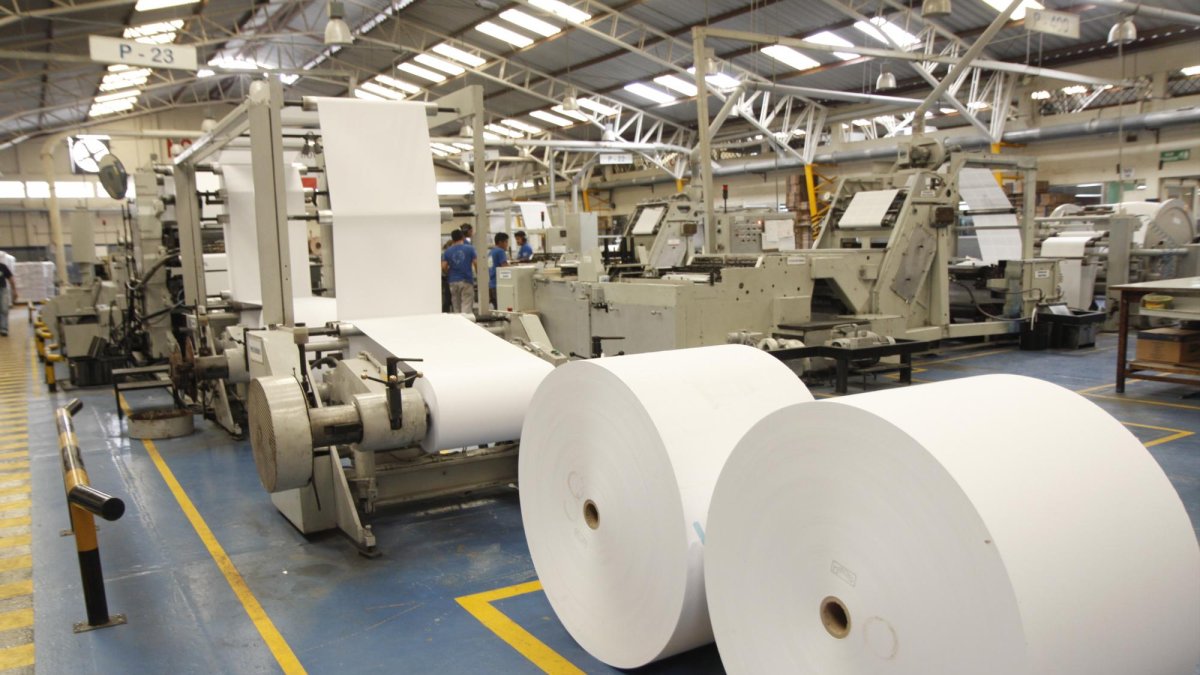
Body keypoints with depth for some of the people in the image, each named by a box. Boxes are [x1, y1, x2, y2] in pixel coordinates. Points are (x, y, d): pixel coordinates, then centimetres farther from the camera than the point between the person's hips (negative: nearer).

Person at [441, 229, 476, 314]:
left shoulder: (447, 251, 5)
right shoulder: (470, 248, 1)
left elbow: (443, 267, 1)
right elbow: (476, 263, -5)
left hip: (453, 281, 2)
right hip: (467, 281, -2)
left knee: (457, 308, 8)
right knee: (467, 308, -8)